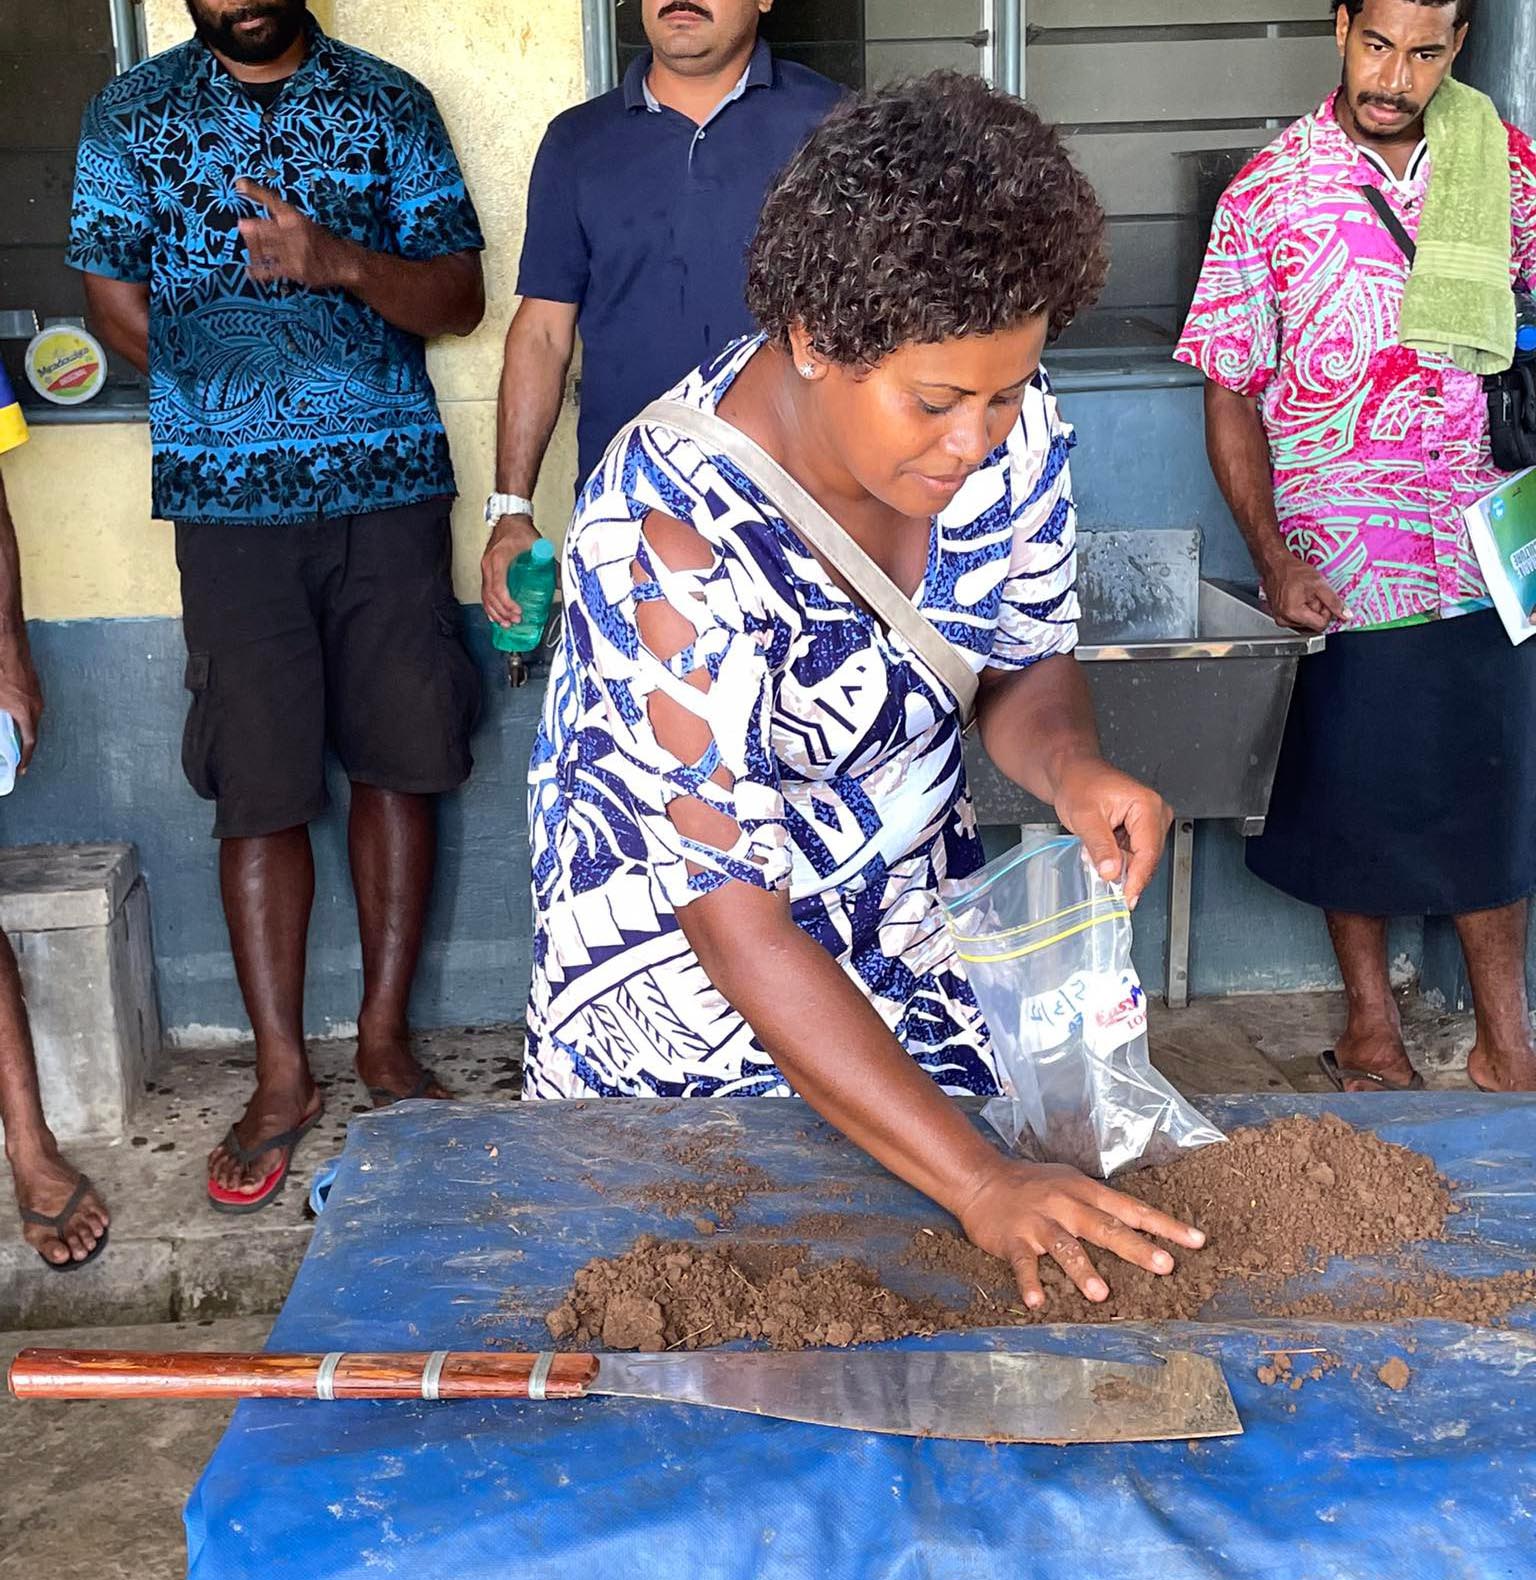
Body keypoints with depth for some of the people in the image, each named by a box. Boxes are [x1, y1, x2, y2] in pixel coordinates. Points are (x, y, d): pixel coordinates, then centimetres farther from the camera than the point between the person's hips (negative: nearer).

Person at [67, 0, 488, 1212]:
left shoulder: (390, 106, 8)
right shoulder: (133, 115, 9)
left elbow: (459, 300, 0)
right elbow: (118, 305, 8)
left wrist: (341, 262, -17)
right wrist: (230, 385, 1)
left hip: (391, 484, 1)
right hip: (226, 502, 0)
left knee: (397, 765, 2)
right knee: (259, 788, 0)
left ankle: (386, 1041, 17)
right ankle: (282, 1079, 11)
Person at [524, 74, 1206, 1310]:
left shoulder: (1014, 431, -15)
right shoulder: (668, 542, -33)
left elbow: (1028, 666, 2)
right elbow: (735, 921, -34)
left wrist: (1069, 764, -23)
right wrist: (980, 1183, -39)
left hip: (917, 923, 5)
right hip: (688, 973, -4)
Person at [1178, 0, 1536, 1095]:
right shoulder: (1270, 194, -6)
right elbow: (1231, 392, -4)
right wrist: (1273, 557, -12)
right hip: (1339, 571, -2)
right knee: (1355, 799, 9)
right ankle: (1373, 1027, 29)